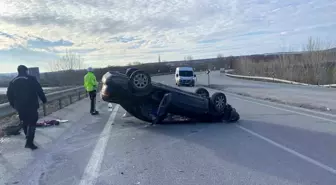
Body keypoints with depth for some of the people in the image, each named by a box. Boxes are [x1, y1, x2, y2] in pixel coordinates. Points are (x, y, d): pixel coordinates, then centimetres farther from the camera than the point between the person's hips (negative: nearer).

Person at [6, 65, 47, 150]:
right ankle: (29, 142, -9)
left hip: (20, 106, 6)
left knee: (24, 122, 24)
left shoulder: (13, 81, 9)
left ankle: (28, 137, 41)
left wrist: (14, 105, 23)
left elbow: (9, 95, 12)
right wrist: (44, 100, -1)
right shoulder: (31, 79, -6)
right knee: (32, 123, -2)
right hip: (31, 105, -5)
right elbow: (39, 90, -10)